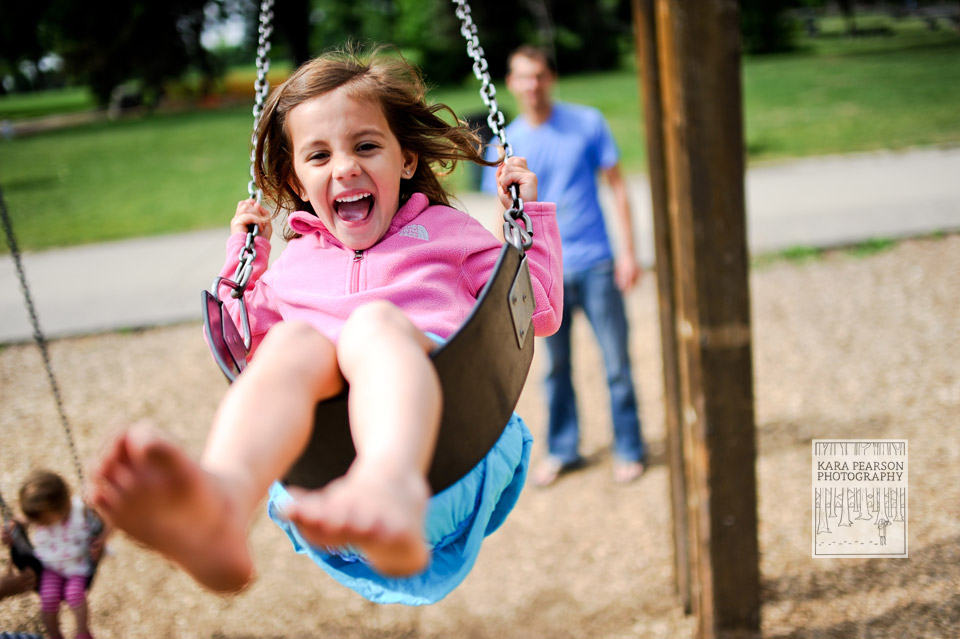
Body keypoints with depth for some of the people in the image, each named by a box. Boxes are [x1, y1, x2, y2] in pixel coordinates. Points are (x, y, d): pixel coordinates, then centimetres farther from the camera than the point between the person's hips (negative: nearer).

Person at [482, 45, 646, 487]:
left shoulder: (587, 123, 0)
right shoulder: (507, 144, 3)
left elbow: (617, 186, 3)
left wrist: (628, 251, -3)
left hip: (594, 265, -1)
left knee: (616, 362, 3)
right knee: (555, 366, 11)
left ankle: (629, 449, 20)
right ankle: (562, 450, 28)